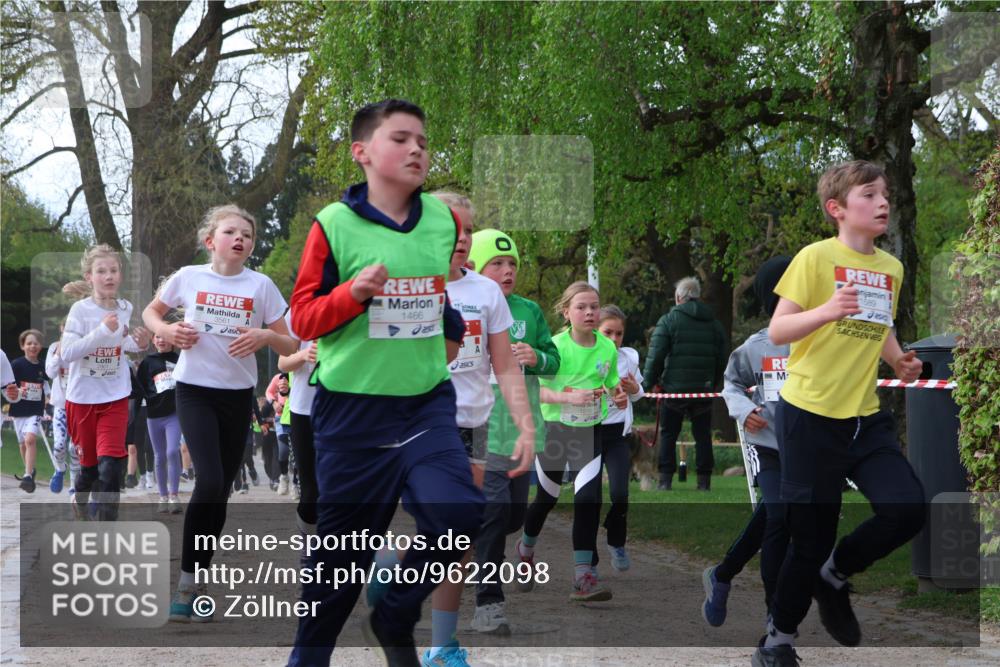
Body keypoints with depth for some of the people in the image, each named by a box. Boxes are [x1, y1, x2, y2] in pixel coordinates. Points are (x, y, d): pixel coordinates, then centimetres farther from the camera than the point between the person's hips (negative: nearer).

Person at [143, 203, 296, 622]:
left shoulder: (260, 286, -1)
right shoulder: (188, 277, -2)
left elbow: (289, 347, 1)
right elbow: (151, 312, 15)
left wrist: (265, 337, -20)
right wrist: (167, 331, -7)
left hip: (238, 395, 3)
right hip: (194, 388, -3)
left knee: (221, 491, 6)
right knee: (209, 481, -18)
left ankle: (196, 587, 19)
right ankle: (186, 584, -9)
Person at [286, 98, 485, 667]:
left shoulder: (445, 219, 3)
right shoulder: (335, 224, -10)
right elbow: (303, 319, -8)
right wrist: (354, 292, -22)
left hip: (427, 401, 3)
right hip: (353, 406, -3)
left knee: (459, 513, -16)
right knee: (345, 541, 6)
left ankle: (395, 621, 9)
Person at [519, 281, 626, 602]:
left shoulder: (608, 348, -2)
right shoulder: (555, 346, -13)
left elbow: (612, 386, 11)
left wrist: (619, 396, -12)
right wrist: (570, 397, -30)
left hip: (589, 431, 2)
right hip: (553, 429, -2)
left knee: (589, 498, -15)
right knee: (547, 498, 15)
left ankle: (583, 576, -14)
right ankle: (526, 547, 46)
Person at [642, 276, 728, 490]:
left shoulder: (668, 320, -5)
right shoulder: (714, 323, 9)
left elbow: (655, 356, -9)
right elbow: (722, 358, 12)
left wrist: (647, 383, -2)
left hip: (674, 389, -3)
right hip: (704, 390, 3)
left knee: (668, 434, 5)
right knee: (703, 435, 8)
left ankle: (666, 479, 0)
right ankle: (704, 480, 5)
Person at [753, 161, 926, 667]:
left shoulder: (891, 267, 9)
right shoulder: (816, 257, -10)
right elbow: (777, 332, -13)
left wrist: (900, 361, 5)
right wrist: (827, 311, -30)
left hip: (865, 417, 6)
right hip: (810, 416, -5)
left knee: (907, 510, -11)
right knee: (812, 538, -1)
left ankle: (834, 575, 16)